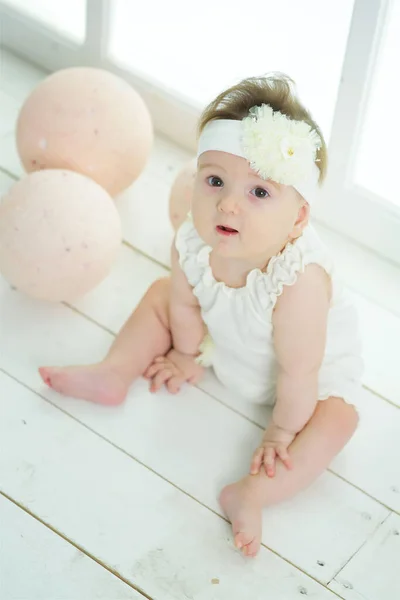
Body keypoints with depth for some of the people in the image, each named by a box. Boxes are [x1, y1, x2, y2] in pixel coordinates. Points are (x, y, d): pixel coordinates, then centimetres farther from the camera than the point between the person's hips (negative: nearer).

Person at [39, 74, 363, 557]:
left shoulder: (300, 280, -47)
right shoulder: (191, 244, -29)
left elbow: (299, 372, -34)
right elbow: (186, 304, -7)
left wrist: (282, 432, -21)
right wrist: (188, 356, 8)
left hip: (312, 369, -5)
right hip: (225, 345, 5)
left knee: (336, 418, -27)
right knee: (161, 294, 4)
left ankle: (252, 495, -27)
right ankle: (114, 375, 10)